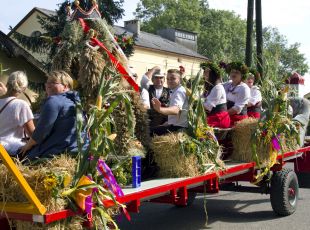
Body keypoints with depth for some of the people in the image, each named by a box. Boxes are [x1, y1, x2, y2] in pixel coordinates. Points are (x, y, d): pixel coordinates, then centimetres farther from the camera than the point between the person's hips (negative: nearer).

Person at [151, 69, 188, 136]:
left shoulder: (179, 91, -16)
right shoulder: (175, 91, 17)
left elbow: (176, 110, -37)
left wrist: (160, 109, -53)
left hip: (179, 127, -11)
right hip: (175, 125, 11)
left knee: (152, 132, -20)